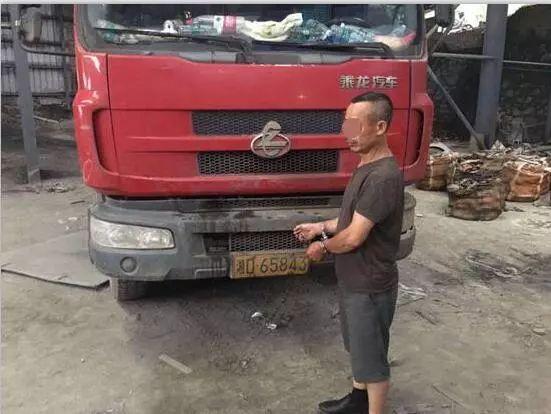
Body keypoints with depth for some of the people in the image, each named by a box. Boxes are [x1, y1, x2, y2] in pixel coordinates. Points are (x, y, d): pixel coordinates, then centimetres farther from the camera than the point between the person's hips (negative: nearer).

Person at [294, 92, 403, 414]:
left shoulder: (383, 176, -28)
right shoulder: (366, 166, 4)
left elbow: (354, 237, -27)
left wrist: (322, 248, -10)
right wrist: (321, 227, 9)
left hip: (370, 286, -10)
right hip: (354, 279, 10)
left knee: (372, 356, 9)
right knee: (359, 347, 26)